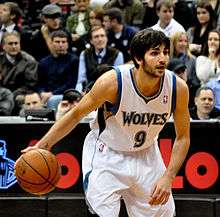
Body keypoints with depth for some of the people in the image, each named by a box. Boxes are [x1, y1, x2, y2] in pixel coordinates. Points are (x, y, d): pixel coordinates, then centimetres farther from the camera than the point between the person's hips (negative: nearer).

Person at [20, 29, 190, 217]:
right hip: (106, 154, -4)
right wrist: (44, 145, -19)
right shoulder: (112, 82, -28)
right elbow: (76, 114, -12)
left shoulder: (178, 87, -19)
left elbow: (183, 138, -6)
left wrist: (168, 178, -16)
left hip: (146, 155, 4)